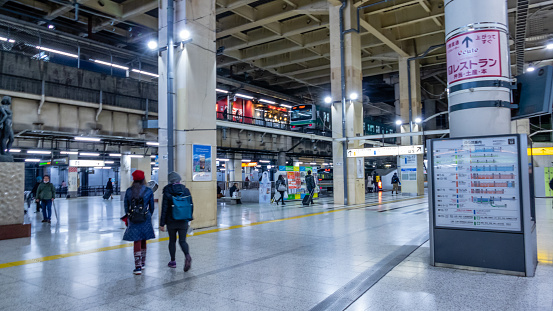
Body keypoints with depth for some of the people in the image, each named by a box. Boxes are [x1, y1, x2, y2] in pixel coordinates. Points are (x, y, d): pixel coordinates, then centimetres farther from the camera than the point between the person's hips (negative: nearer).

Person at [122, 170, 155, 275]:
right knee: (143, 241, 16)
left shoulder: (128, 191, -1)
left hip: (133, 220, 0)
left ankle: (138, 266, -2)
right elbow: (152, 207, 5)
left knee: (137, 242, 3)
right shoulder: (148, 191, -3)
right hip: (145, 219, 0)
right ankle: (142, 263, 30)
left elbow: (126, 207, 5)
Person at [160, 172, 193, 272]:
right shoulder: (186, 190, 0)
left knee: (172, 241, 15)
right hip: (183, 222, 2)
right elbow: (191, 205, 3)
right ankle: (187, 255, -19)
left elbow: (164, 208, -9)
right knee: (182, 241, 7)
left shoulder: (167, 192, -8)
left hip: (171, 221, -1)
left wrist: (162, 223, -5)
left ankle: (173, 261, 23)